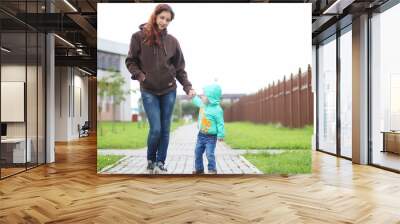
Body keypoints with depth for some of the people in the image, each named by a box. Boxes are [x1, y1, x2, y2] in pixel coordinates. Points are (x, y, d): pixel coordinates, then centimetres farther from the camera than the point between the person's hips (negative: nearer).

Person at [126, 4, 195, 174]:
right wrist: (140, 76, -13)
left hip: (169, 91, 3)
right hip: (149, 92, -2)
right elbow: (130, 61, 3)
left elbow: (180, 68, 6)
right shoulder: (139, 37, -2)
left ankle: (160, 163, 19)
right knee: (156, 129, -7)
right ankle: (150, 160, 19)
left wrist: (188, 87, -5)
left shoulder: (172, 41, 3)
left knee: (165, 129, 6)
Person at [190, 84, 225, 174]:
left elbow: (220, 123, -18)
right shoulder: (203, 104, 3)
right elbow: (196, 101, 28)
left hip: (211, 137, -8)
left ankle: (212, 170, 8)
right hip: (201, 135, 8)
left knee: (210, 154, -9)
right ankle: (199, 169, 28)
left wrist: (221, 135, -19)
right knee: (197, 152, 13)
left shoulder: (217, 110, -20)